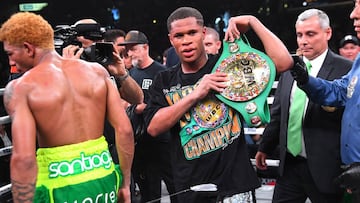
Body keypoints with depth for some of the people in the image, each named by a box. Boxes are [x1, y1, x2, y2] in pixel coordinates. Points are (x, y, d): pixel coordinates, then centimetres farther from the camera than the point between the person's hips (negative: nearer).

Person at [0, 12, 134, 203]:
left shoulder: (20, 87, -9)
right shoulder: (97, 70, 3)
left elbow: (23, 158, -18)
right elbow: (124, 129, 0)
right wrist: (125, 183, 9)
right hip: (103, 178, 5)